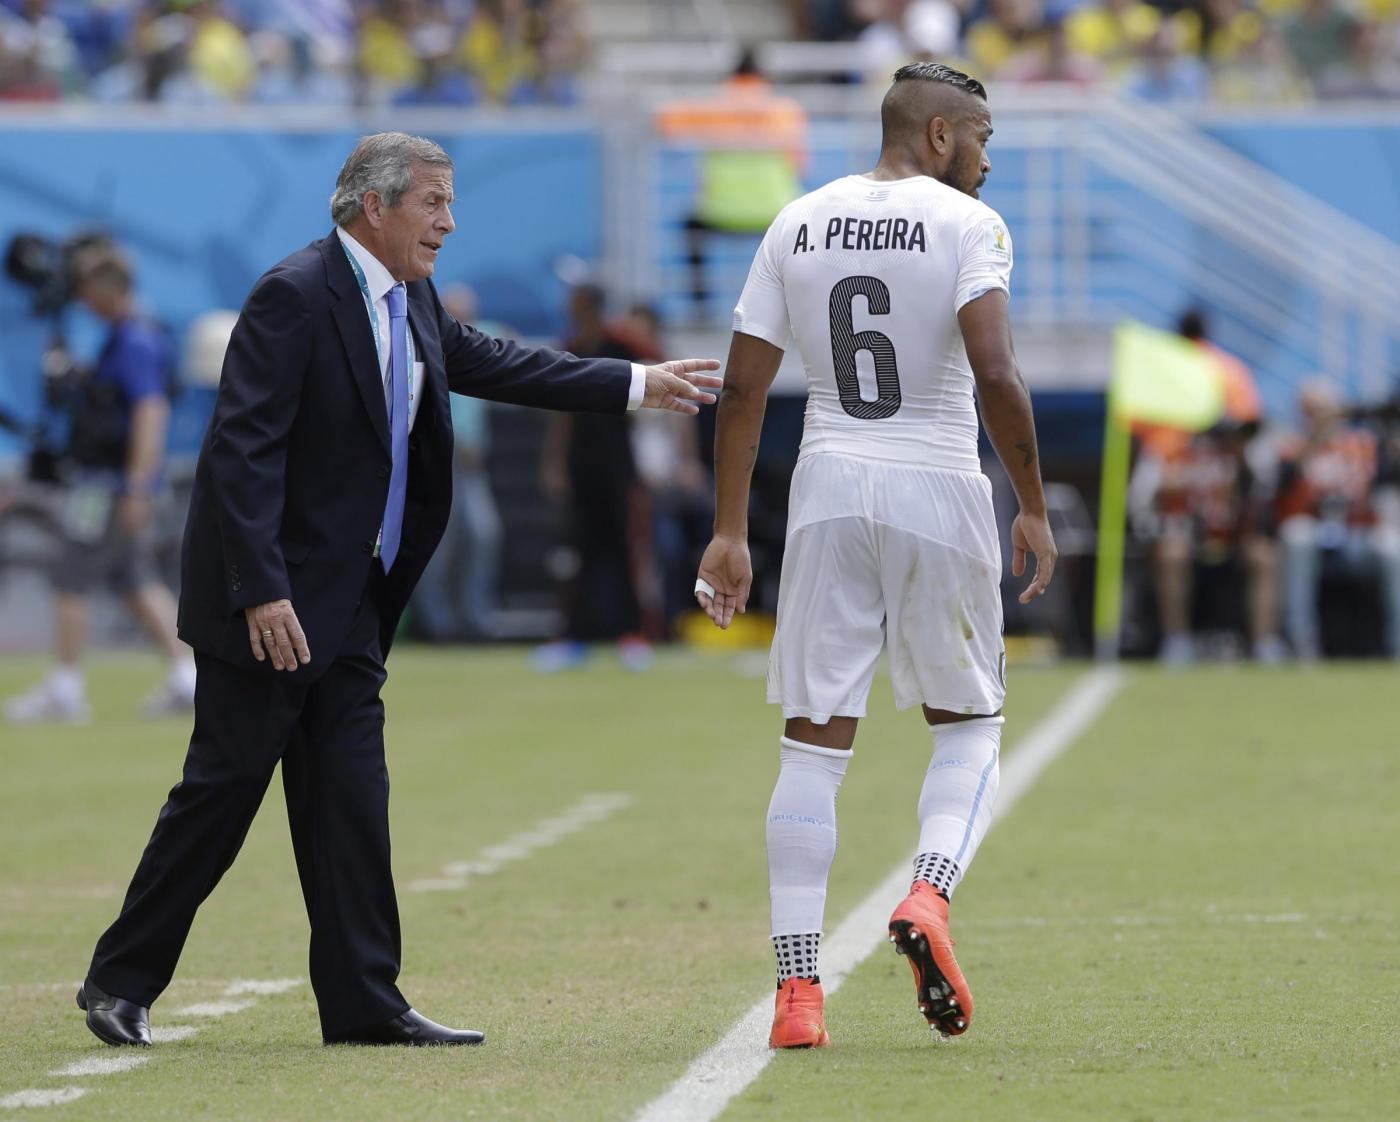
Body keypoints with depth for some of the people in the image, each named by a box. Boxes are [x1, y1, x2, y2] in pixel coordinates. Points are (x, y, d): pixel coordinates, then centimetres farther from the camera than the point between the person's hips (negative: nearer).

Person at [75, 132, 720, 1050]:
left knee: (351, 799, 5)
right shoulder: (296, 296, -17)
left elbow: (491, 363, 23)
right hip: (269, 599, -8)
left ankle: (364, 1001, 6)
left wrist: (636, 386, 21)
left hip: (350, 600, 8)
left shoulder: (411, 301, 10)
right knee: (224, 785, -4)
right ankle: (121, 982, 7)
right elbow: (243, 450, -21)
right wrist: (261, 591, -26)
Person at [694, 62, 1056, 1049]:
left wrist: (730, 532, 12)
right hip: (936, 488, -3)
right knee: (969, 728, 14)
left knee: (815, 744, 5)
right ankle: (928, 899, -13)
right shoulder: (965, 225, -6)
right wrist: (1034, 507, -8)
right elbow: (995, 374, -18)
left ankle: (797, 991, -2)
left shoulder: (798, 226, 8)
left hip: (830, 488, 3)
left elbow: (743, 387, 7)